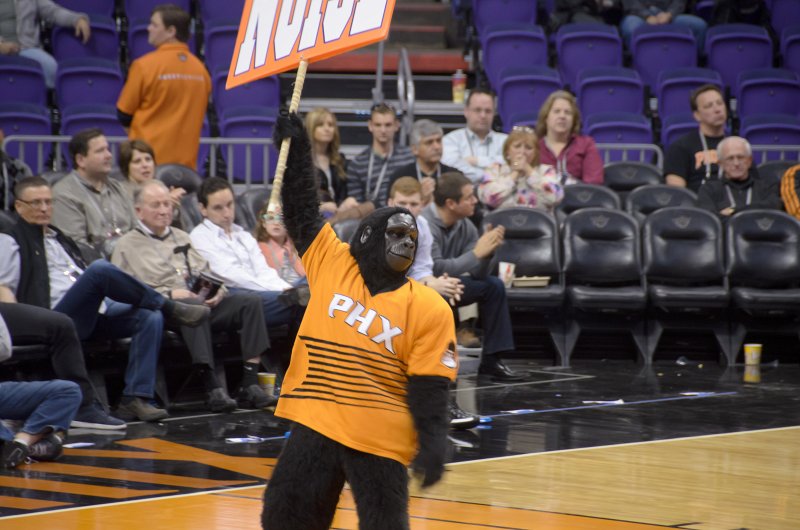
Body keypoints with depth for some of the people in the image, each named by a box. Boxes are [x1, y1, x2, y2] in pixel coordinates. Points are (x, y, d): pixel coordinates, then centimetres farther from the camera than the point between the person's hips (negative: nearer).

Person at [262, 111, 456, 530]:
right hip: (315, 429, 3)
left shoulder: (430, 309, -2)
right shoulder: (331, 265, 5)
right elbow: (302, 213, 14)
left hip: (381, 441, -3)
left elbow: (429, 388, -4)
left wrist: (432, 444, -14)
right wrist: (295, 148, 12)